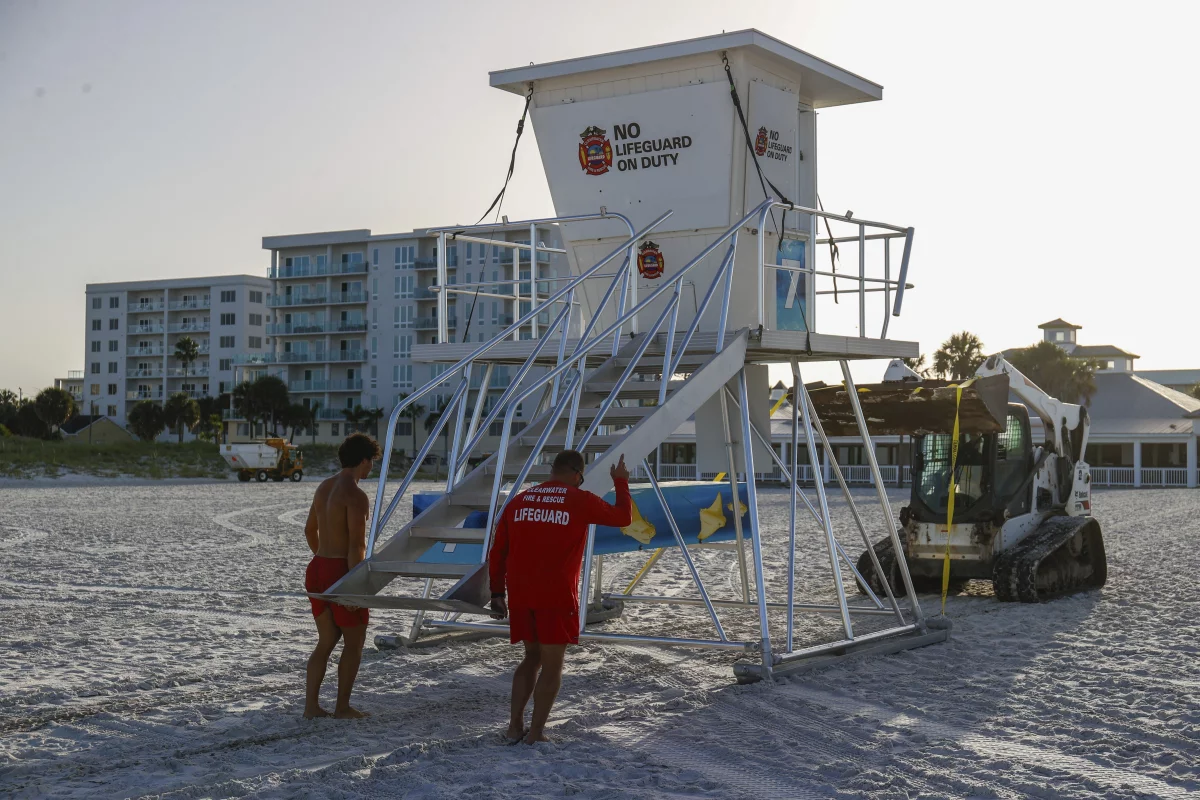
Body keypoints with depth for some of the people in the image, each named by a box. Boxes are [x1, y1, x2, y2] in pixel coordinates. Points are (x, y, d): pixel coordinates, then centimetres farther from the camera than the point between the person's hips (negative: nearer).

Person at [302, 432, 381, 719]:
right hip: (341, 571, -8)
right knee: (354, 641, 7)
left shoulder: (324, 486, 10)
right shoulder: (356, 496, -16)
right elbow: (356, 546, -21)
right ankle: (343, 706, 11)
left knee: (326, 640, 15)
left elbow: (310, 529, 22)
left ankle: (311, 705, 13)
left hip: (317, 567, 8)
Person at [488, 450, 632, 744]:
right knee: (552, 664, 5)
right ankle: (536, 733, 3)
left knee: (532, 656, 19)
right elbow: (623, 517, 11)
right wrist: (621, 483, 26)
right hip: (557, 596, -5)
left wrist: (497, 593, 15)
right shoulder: (580, 501, -2)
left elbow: (497, 552, 11)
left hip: (520, 596, 5)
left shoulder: (519, 501, 11)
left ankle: (515, 727, 15)